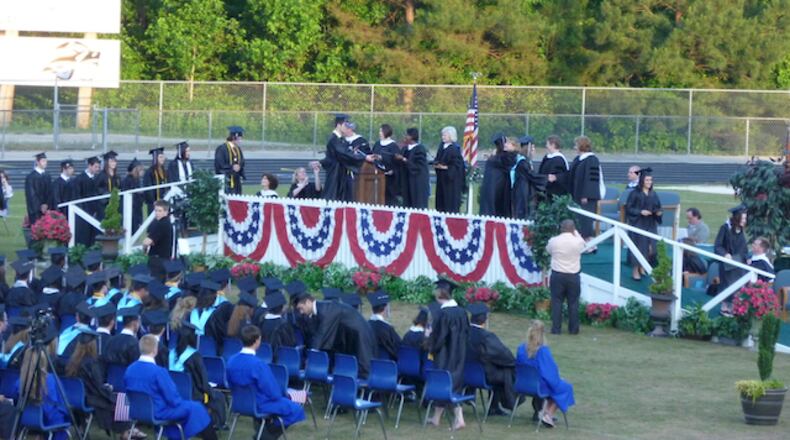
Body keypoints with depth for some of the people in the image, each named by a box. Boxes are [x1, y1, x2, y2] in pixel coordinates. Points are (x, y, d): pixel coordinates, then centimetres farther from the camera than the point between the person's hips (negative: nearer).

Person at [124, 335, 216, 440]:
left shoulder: (129, 370, -6)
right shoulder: (158, 372, -26)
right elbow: (173, 398, -18)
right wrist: (179, 402, 4)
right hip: (158, 412, -7)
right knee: (195, 408, 8)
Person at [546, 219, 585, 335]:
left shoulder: (553, 241, -8)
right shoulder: (578, 241, -8)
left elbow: (548, 250, 12)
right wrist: (575, 232, 22)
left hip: (557, 275, 0)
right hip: (573, 276, 0)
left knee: (557, 302, 6)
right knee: (573, 303, 8)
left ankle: (556, 328, 5)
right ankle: (573, 329, 12)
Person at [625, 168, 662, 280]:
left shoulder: (653, 194, 7)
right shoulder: (635, 193, -8)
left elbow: (658, 208, 15)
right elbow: (628, 208, -8)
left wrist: (658, 212, -7)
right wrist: (640, 212, -20)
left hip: (651, 225, 5)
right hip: (638, 224, -5)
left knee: (650, 248, 1)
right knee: (638, 246, -4)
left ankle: (642, 267, 19)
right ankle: (635, 270, 6)